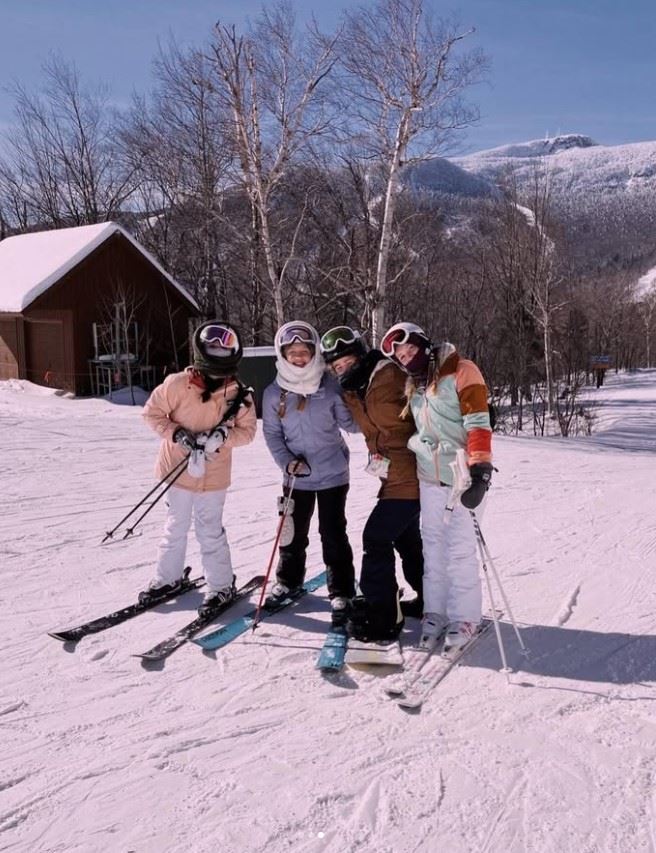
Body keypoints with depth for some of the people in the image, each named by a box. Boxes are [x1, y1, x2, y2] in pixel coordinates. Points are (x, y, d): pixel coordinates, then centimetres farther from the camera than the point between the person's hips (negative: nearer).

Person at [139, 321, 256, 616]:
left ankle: (221, 585, 21)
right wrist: (177, 434, -20)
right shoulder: (177, 384, -16)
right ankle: (168, 577, 36)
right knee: (175, 527, 17)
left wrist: (223, 437, -21)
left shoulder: (239, 393, -12)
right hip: (178, 468, 1)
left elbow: (247, 430, -3)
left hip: (213, 475, -1)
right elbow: (152, 412, -7)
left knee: (210, 530, 4)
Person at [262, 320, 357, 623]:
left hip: (332, 473, -2)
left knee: (333, 535, 2)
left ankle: (341, 592, 16)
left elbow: (350, 424, -4)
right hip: (296, 476, 2)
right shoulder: (274, 393, -5)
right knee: (293, 533, 15)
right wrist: (287, 462, -13)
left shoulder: (330, 387, -9)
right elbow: (271, 434, 1)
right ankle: (288, 581, 37)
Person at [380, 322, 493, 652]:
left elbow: (478, 423, -16)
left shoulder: (460, 371, -8)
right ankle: (435, 612, 21)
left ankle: (463, 618, 11)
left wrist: (480, 470, -23)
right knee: (433, 547, 10)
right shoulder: (413, 384, 14)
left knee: (460, 550, -2)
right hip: (428, 477, 6)